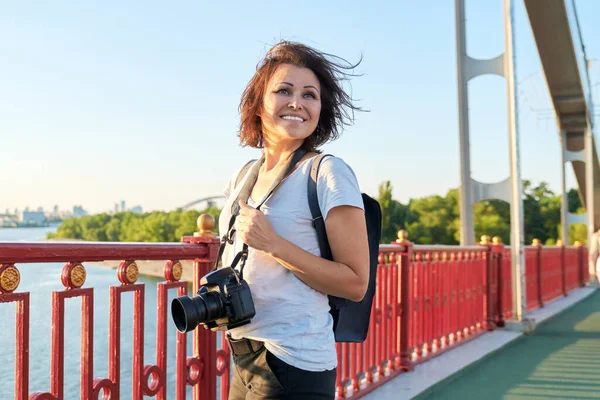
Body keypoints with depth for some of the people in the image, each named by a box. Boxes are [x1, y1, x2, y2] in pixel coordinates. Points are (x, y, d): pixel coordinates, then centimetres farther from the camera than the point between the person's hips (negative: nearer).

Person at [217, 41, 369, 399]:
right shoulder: (243, 177, 8)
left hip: (293, 365, -6)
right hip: (243, 356, 6)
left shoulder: (329, 174, -11)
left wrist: (274, 244, -21)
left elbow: (355, 283, -14)